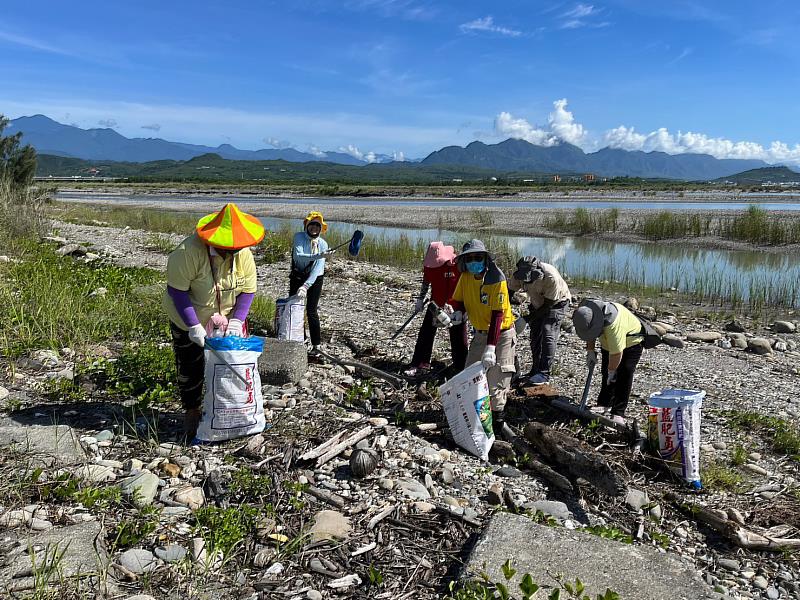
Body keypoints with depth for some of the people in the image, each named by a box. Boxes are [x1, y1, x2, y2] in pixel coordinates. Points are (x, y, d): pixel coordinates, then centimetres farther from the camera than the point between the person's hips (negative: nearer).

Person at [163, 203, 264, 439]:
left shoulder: (243, 253, -16)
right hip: (188, 320, -3)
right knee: (190, 367, 7)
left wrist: (237, 320, -18)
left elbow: (248, 289, -7)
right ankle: (191, 412, 26)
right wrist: (194, 327, -27)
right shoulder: (189, 251, -30)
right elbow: (176, 291, -26)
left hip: (225, 318, 4)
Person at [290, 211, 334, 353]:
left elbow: (318, 268, -18)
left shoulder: (323, 244, -8)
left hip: (315, 279, -1)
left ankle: (317, 344, 1)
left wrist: (306, 286, -30)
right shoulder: (299, 237, -10)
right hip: (297, 277, 1)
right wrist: (319, 255, -39)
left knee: (311, 311, -7)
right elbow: (298, 256, -28)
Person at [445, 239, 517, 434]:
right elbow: (458, 300, 8)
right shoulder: (465, 277, -4)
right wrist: (457, 312, -18)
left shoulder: (497, 280, -24)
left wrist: (490, 348, -31)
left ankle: (497, 418, 6)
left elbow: (497, 315, -26)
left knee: (496, 383, -8)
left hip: (501, 334, -7)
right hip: (480, 333, 7)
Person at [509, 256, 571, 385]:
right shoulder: (519, 275, -25)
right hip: (537, 303, 5)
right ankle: (536, 370, 16)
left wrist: (526, 320, -31)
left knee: (548, 334, -16)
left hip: (557, 302, -5)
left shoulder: (552, 278, -39)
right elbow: (509, 292, -12)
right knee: (535, 336, 4)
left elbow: (548, 304, -30)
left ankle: (544, 374, -12)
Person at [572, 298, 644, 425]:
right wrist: (590, 350, -1)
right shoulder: (585, 310, -20)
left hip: (630, 344, -8)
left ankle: (618, 414, -11)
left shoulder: (613, 325, -44)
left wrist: (612, 371, -20)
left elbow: (616, 353, -34)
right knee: (606, 373, 11)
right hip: (609, 343, 8)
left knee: (623, 377, -13)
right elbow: (590, 335, 2)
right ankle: (604, 404, 23)